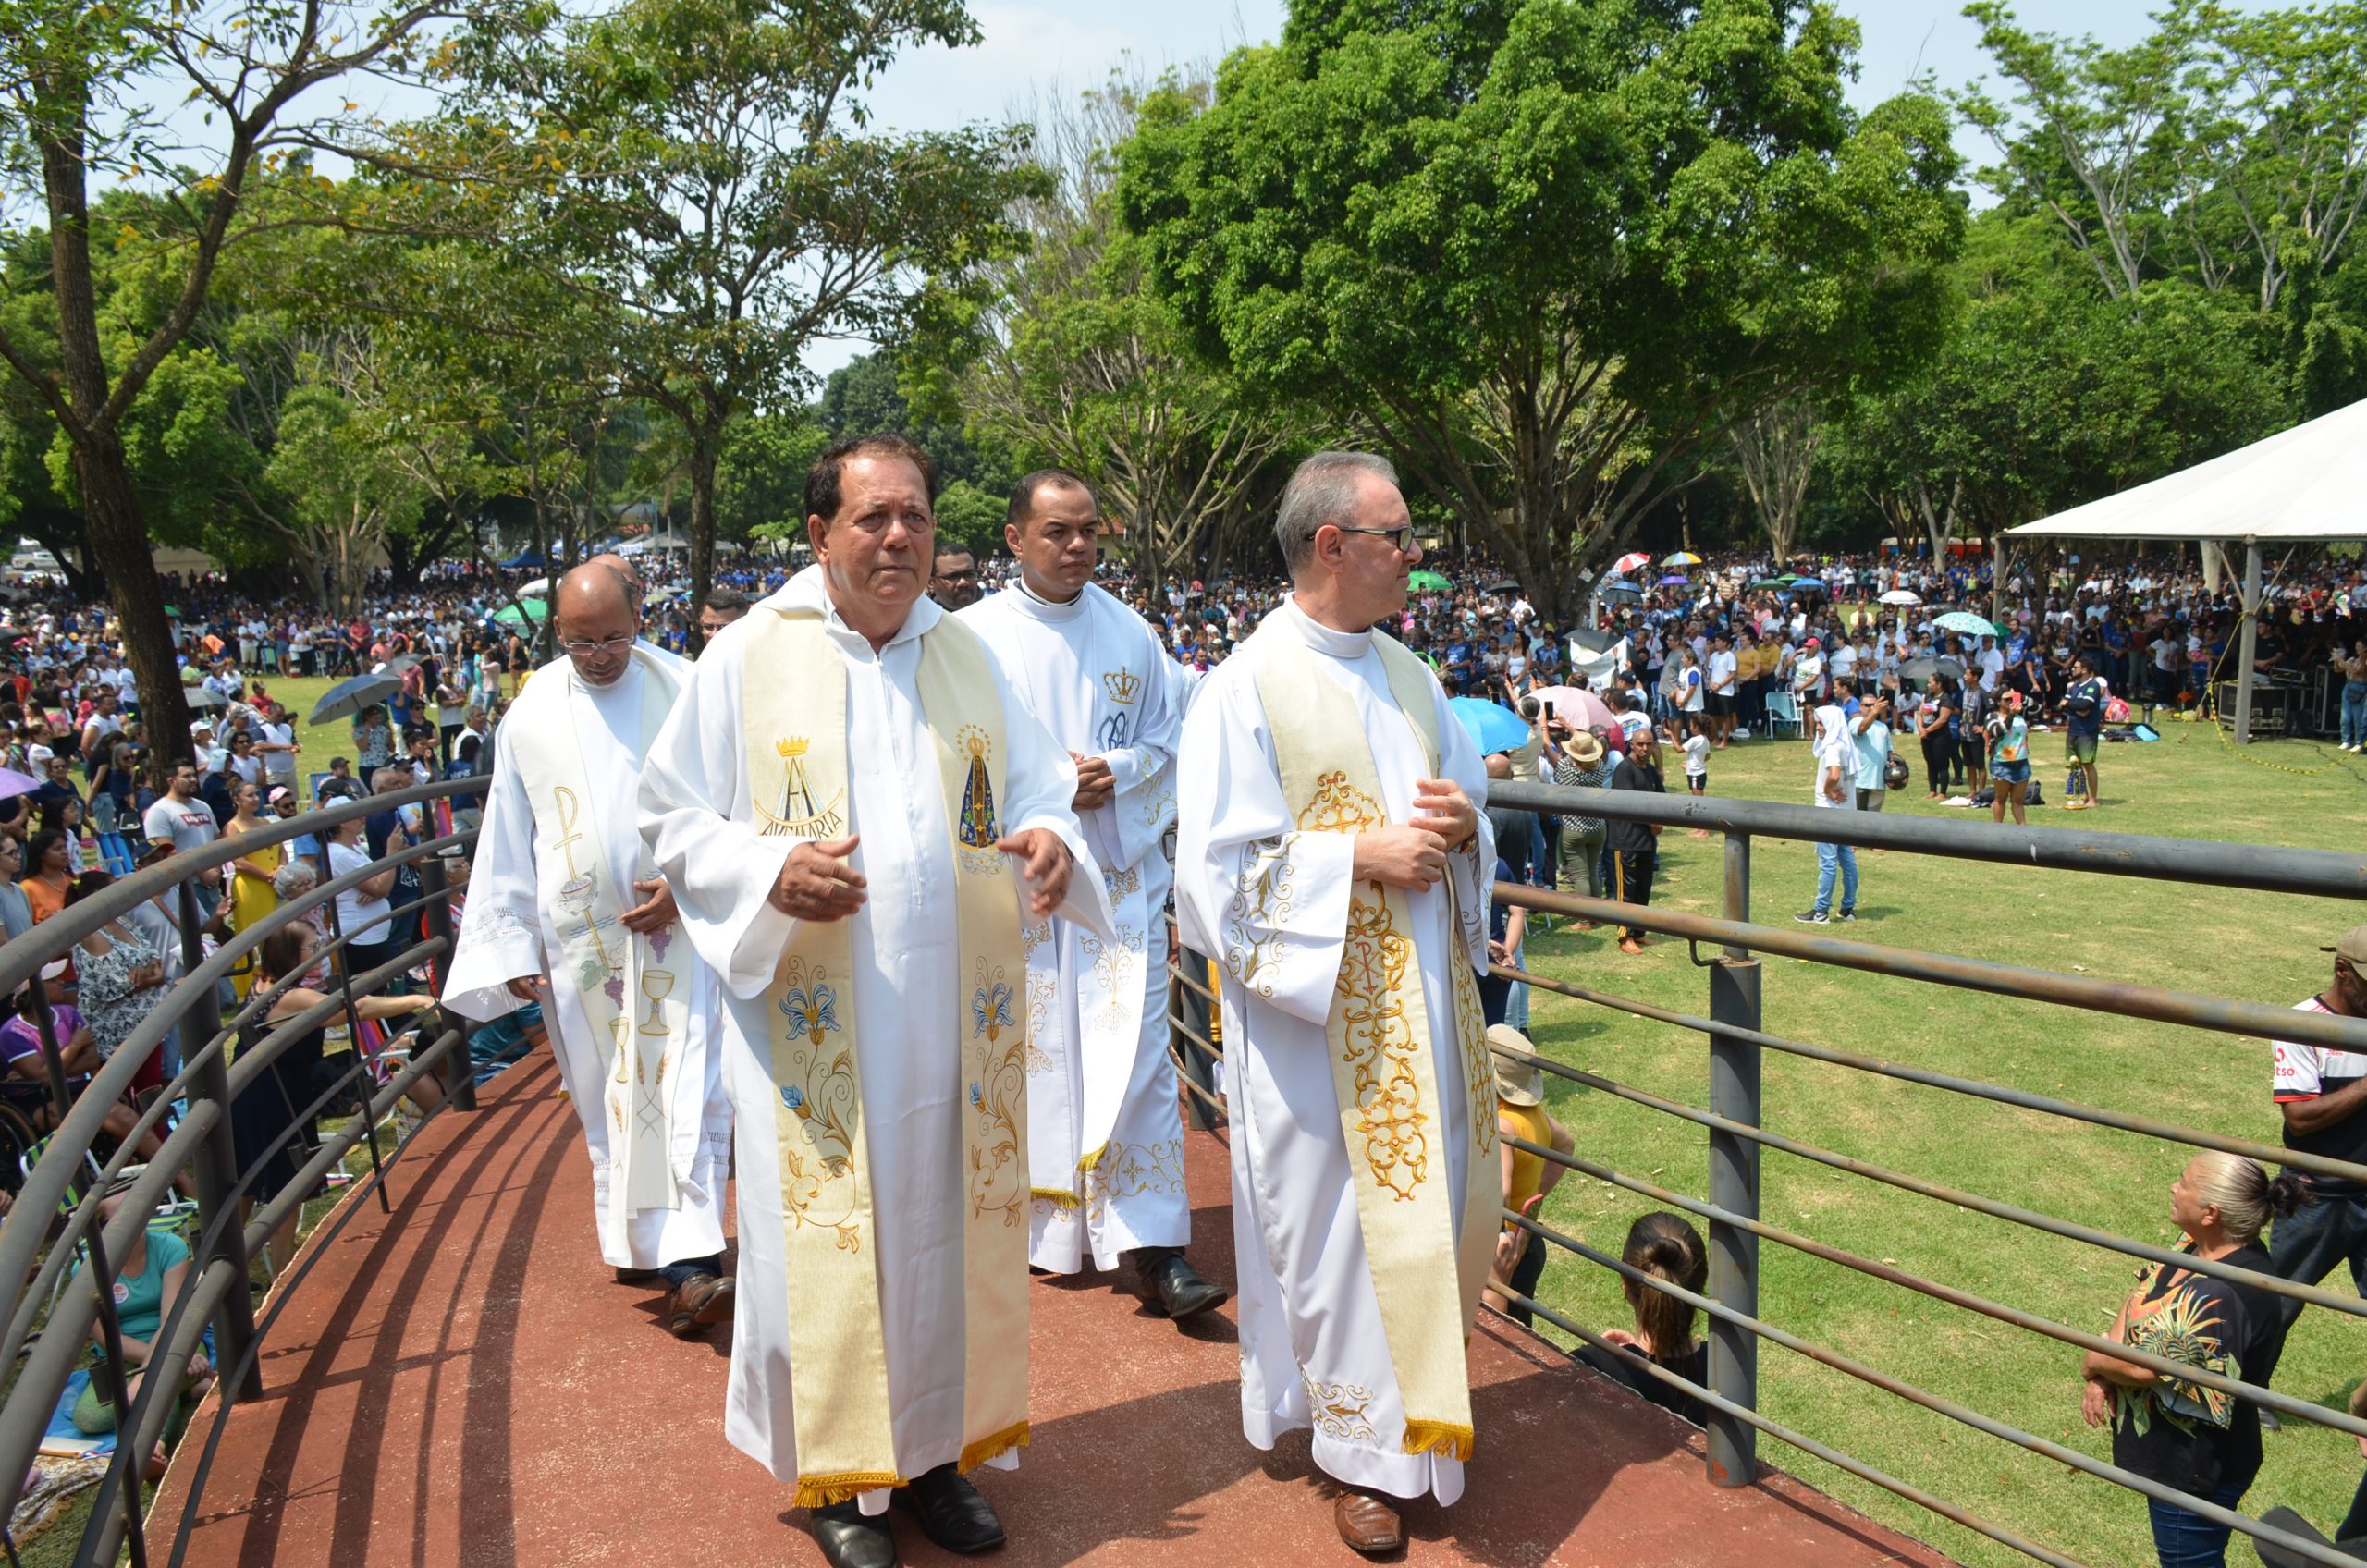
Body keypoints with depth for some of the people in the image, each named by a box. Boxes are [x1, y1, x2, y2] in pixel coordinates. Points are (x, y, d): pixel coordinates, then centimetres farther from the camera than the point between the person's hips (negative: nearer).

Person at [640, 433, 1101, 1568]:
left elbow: (1035, 792, 11)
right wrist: (771, 873, -19)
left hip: (956, 1024, 3)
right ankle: (837, 1474, 23)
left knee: (948, 1230, 11)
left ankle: (937, 1448, 29)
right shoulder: (748, 657, -2)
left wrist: (1051, 842, -13)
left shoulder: (969, 658, 7)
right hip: (815, 1025, -3)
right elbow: (673, 819, 0)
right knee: (825, 1242, 5)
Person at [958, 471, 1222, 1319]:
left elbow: (1167, 737, 11)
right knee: (1033, 1053, 5)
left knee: (1135, 1051, -4)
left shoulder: (1129, 633, 7)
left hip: (1121, 875, 1)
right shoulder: (975, 636, 0)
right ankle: (1043, 1225, 21)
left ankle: (1150, 1245, -1)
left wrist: (1116, 771, -9)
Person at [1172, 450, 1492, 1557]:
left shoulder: (1410, 677, 11)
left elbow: (1472, 798, 19)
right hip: (1317, 1013, -7)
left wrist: (1461, 824, -4)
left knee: (1443, 1195, 13)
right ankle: (1361, 1445, 20)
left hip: (1422, 997, 7)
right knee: (1337, 1220, 3)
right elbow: (1222, 866, -15)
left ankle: (1420, 1403, 35)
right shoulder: (1246, 688, -11)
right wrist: (1361, 855, -19)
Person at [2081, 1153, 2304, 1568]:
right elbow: (2140, 1296, 1)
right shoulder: (2203, 1249, -5)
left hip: (2193, 1472, -9)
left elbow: (2144, 1367, -32)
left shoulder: (2218, 1298, -35)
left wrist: (2092, 1363, -11)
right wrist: (2100, 1376, -10)